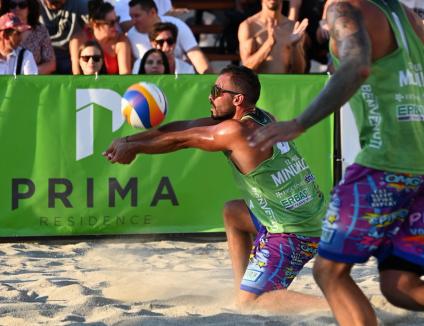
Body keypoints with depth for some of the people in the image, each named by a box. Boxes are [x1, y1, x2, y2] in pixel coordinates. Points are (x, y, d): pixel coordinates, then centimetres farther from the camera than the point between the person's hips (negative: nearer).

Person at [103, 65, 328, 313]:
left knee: (249, 302, -6)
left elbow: (180, 140, -1)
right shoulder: (262, 119, 8)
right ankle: (243, 287, 27)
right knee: (232, 212, 28)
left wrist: (134, 148, 14)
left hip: (292, 235, -9)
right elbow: (186, 127, 12)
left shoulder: (235, 132, -17)